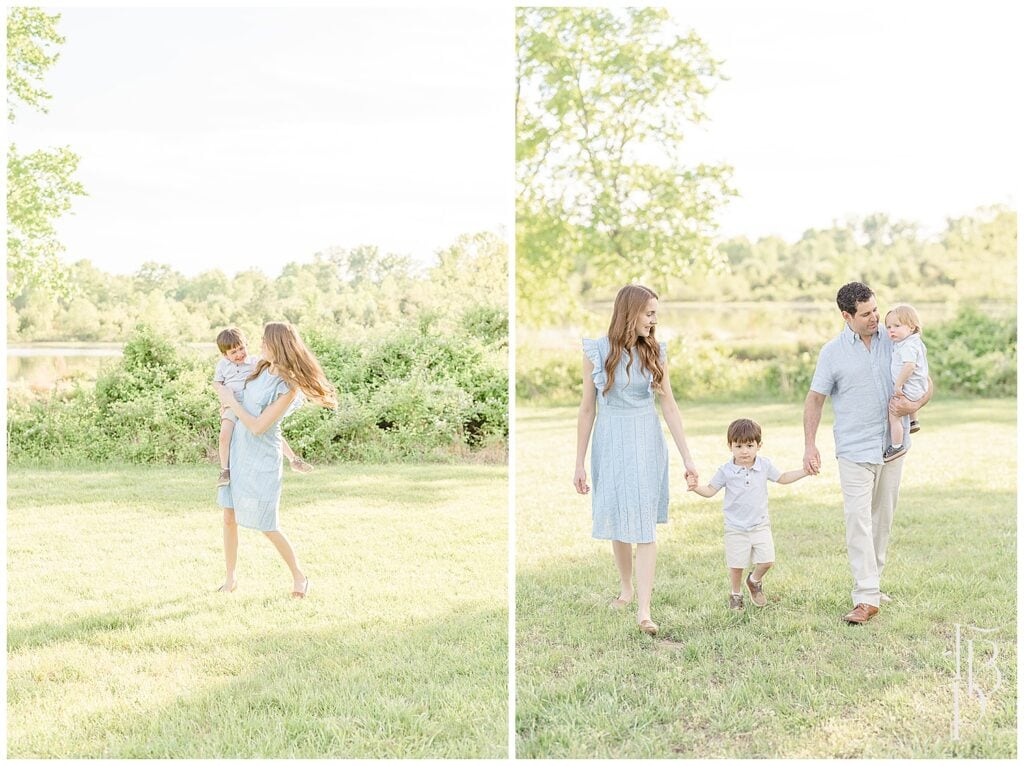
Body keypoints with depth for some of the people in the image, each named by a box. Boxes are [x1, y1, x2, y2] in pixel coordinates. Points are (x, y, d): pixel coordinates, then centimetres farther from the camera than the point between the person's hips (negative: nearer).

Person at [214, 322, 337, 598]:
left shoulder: (288, 387, -21)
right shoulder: (261, 367, 1)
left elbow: (258, 427, -20)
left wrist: (233, 402, -11)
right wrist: (225, 393, 11)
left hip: (261, 457, -7)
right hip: (237, 449, 7)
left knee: (266, 526, 1)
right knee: (229, 518, 7)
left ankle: (299, 576, 18)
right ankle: (230, 578, 19)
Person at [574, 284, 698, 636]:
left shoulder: (655, 352, 0)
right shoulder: (597, 352, -5)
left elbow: (669, 406, 2)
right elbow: (587, 409, -1)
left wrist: (687, 458, -2)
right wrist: (580, 464, -1)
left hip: (646, 441, 0)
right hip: (610, 441, 0)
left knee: (643, 523, -5)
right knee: (617, 520, 12)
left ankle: (644, 610, -8)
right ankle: (625, 587, 35)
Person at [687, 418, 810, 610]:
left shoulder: (764, 465, -3)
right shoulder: (726, 470, -10)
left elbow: (782, 478, 13)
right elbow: (710, 490, -4)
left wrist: (805, 471, 4)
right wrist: (695, 487, -24)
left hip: (760, 525, 2)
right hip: (735, 528, -2)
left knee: (767, 560, -4)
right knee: (736, 565, 4)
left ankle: (755, 580, 28)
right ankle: (736, 594, 28)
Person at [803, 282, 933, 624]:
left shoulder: (894, 341, 2)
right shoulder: (832, 352, -4)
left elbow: (926, 381, 9)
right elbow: (815, 399, 1)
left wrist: (914, 405, -13)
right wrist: (810, 445, -7)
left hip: (892, 447, 4)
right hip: (854, 451, -3)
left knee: (882, 519, 11)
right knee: (858, 522, -11)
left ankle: (872, 583, 25)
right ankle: (866, 598, -11)